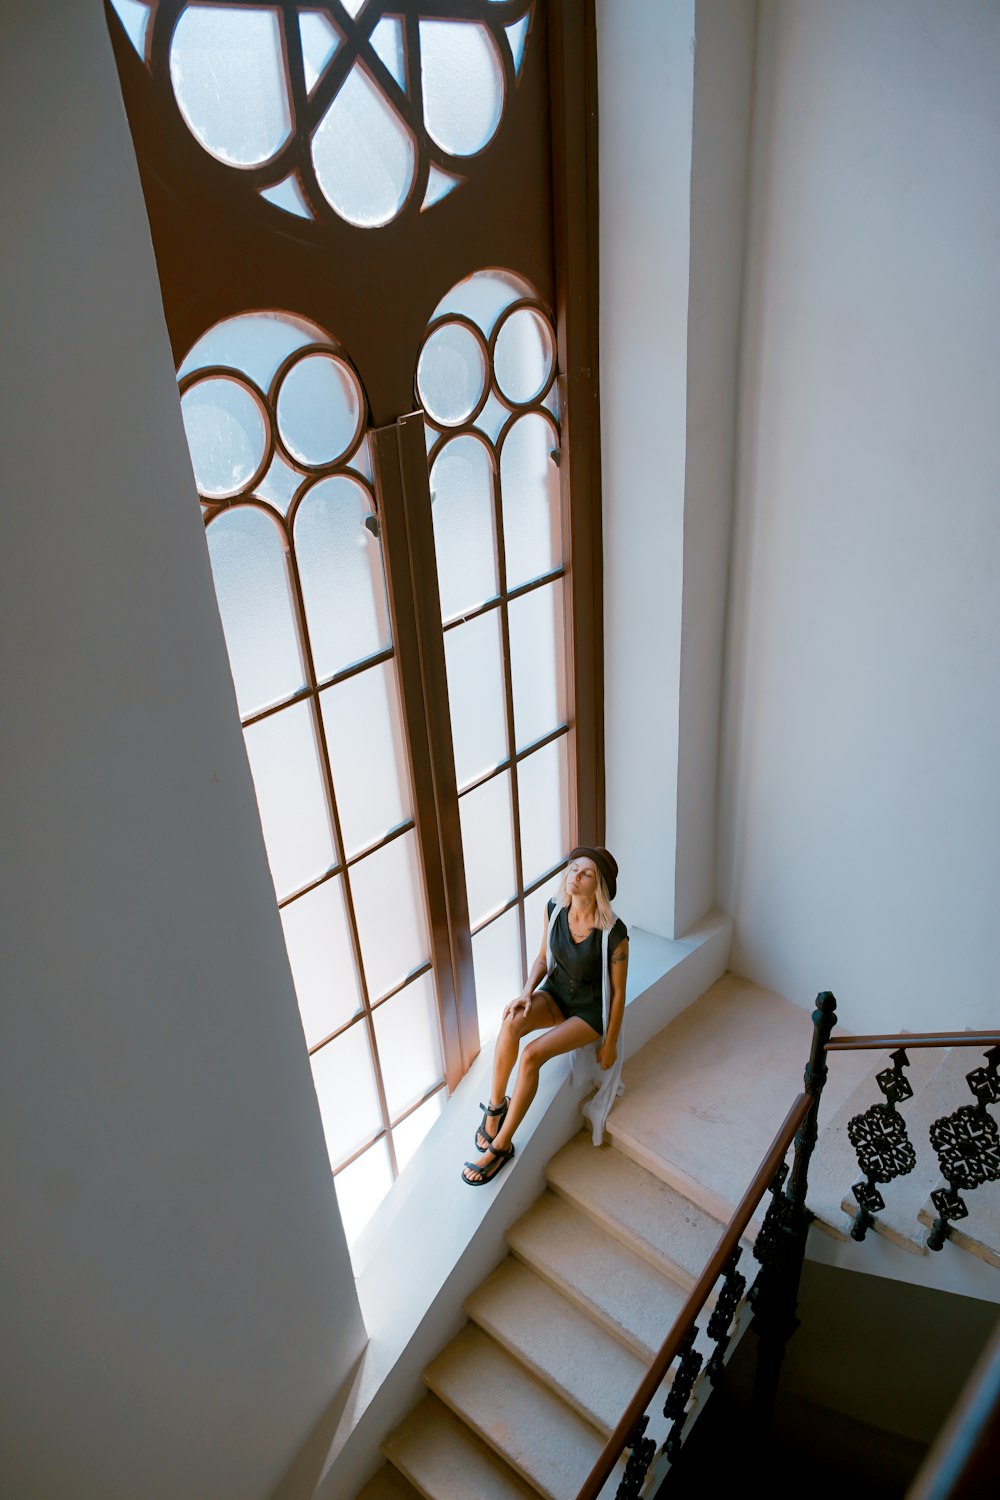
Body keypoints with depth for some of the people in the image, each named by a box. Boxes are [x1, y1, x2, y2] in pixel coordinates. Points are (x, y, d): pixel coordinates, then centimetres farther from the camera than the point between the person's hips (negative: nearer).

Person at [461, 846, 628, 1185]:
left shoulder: (613, 933, -26)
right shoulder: (555, 909, -11)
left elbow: (618, 991, -14)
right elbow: (543, 958, 4)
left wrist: (610, 1043, -7)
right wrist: (527, 992, -13)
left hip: (591, 1010, -4)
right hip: (556, 994, 4)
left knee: (531, 1055, -27)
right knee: (511, 1023, -29)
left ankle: (501, 1145, -13)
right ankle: (496, 1105, -10)